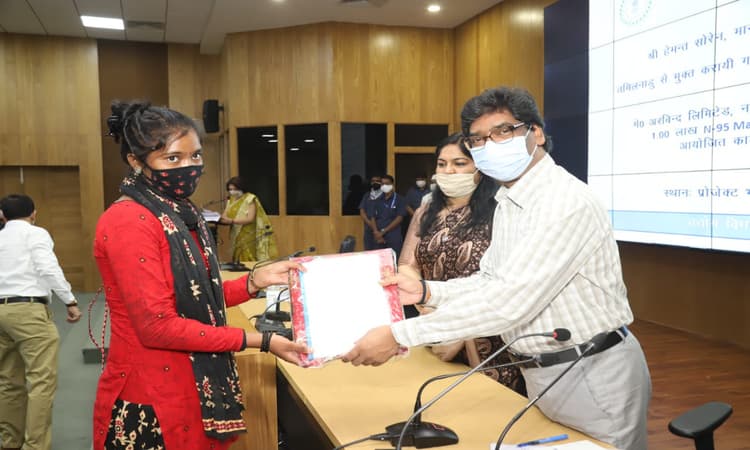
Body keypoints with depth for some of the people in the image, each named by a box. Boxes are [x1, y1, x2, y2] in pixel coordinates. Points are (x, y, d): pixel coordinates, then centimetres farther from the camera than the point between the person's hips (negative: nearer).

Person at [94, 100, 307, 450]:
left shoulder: (181, 214, 9)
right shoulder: (127, 222, -19)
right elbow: (158, 326, -23)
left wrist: (255, 281, -4)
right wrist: (258, 341, -22)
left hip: (195, 391, 8)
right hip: (151, 401, -8)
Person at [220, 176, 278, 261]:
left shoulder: (250, 198, -8)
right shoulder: (231, 200, 12)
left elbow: (250, 219, -19)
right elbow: (225, 217, 6)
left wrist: (231, 221, -28)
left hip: (251, 238, -6)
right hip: (238, 239, 6)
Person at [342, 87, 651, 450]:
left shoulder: (566, 202, -25)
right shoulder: (507, 202, 7)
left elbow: (509, 301, -32)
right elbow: (492, 281, 11)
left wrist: (398, 336, -31)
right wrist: (426, 291, -6)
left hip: (595, 375, -8)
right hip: (544, 374, 8)